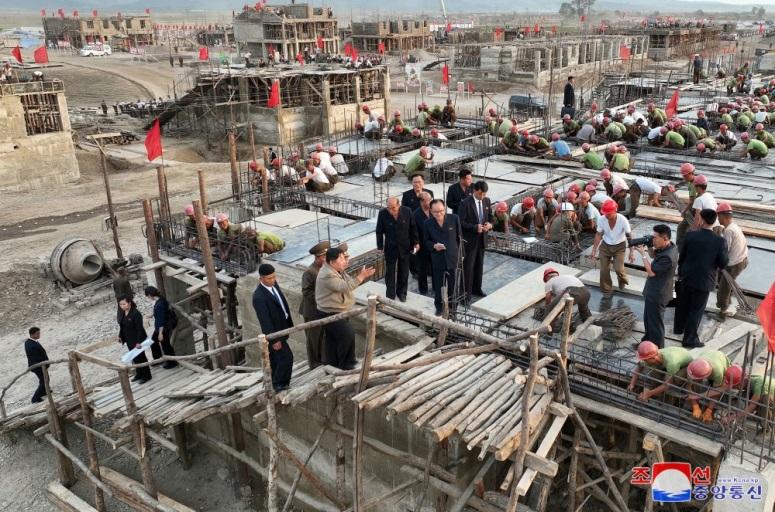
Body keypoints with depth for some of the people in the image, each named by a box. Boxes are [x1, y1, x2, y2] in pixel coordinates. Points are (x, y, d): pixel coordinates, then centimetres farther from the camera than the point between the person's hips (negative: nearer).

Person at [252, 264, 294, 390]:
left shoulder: (274, 284, -3)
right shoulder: (259, 297, -29)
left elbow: (283, 303, 10)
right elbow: (265, 320, -26)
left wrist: (289, 322, 14)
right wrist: (274, 339, -22)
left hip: (281, 328, 8)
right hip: (274, 332, -8)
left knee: (275, 359, 20)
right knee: (287, 357, -4)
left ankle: (275, 383, 35)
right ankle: (280, 384, 13)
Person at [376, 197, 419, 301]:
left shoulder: (407, 211, -15)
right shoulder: (382, 213, -18)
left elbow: (413, 228, -1)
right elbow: (379, 231, -5)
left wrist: (416, 242, 2)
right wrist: (380, 246, -4)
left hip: (405, 247, 1)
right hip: (390, 247, -1)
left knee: (404, 271, 14)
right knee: (390, 272, 7)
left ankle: (401, 292, 32)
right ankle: (390, 295, 21)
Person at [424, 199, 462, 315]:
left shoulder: (454, 219, -10)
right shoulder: (428, 223, -9)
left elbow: (459, 237, 2)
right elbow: (426, 241, 3)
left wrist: (457, 250, 4)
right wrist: (434, 246, -17)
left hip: (452, 258, 0)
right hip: (437, 259, 0)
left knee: (452, 284, 12)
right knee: (438, 285, 8)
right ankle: (439, 306, 26)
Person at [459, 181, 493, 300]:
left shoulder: (487, 201, 3)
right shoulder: (465, 203, -16)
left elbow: (490, 217, 13)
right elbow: (461, 222, -16)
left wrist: (490, 224, -10)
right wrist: (475, 227, -25)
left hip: (482, 238, 6)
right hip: (469, 239, -6)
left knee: (479, 265, 16)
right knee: (468, 266, 0)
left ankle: (477, 288, 31)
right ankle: (466, 291, 9)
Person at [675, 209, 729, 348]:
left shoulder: (690, 235, -12)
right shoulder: (720, 241, -18)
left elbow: (681, 257, -2)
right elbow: (723, 264, -10)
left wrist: (680, 273, 14)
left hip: (687, 277, 3)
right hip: (704, 281, -3)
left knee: (683, 304, 23)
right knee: (696, 310, 10)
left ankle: (679, 328, 43)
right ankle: (689, 339, 18)